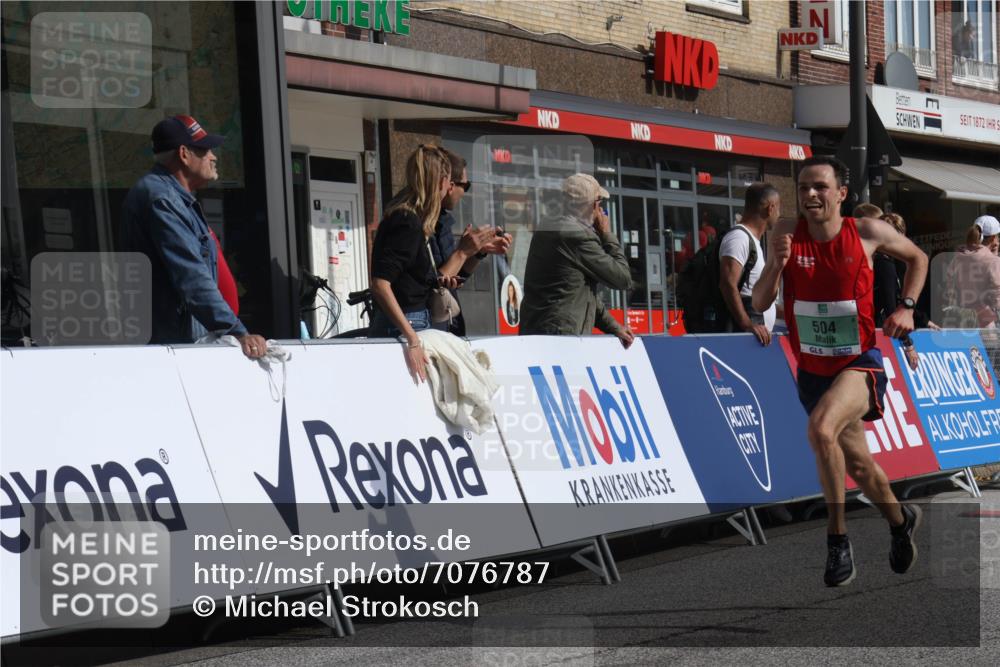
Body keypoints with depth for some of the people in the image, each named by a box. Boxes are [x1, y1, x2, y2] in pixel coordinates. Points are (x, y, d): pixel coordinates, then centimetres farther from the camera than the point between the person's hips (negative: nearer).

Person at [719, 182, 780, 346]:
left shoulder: (753, 241, 23)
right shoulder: (738, 237, -10)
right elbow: (728, 284, -23)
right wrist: (747, 324, -27)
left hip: (760, 336, 10)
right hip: (744, 334, -10)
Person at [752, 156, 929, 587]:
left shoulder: (868, 232, -10)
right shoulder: (787, 235, -7)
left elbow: (918, 259, 10)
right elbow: (759, 304, -8)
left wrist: (906, 307, -3)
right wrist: (776, 264, -25)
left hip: (859, 364, -4)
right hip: (812, 369, 4)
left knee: (821, 429, -32)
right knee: (857, 462, 18)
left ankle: (838, 540, -17)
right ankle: (902, 521, 48)